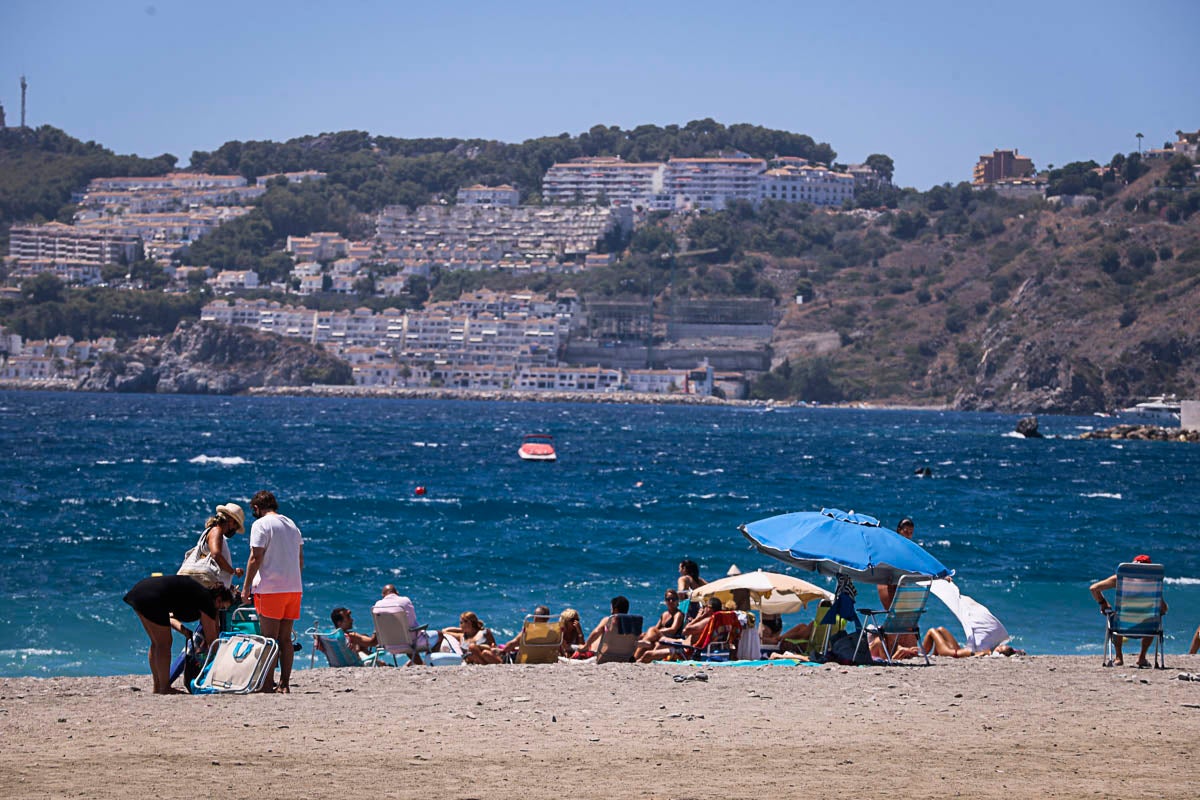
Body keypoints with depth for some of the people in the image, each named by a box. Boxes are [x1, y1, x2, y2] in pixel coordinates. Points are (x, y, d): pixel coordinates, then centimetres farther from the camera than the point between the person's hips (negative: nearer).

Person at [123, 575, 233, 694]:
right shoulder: (206, 600, 0)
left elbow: (169, 618, 28)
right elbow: (210, 638, 3)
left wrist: (184, 630, 13)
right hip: (152, 598, -10)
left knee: (156, 643, 18)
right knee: (164, 644, 1)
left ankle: (157, 687, 23)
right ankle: (164, 688, 4)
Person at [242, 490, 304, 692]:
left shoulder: (261, 524, -6)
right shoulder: (292, 525, 16)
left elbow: (255, 558, -11)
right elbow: (300, 559, 17)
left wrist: (246, 586, -7)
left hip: (270, 589, -6)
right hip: (294, 588, 6)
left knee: (269, 638, -4)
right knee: (285, 638, 9)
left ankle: (268, 684, -6)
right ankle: (284, 684, 7)